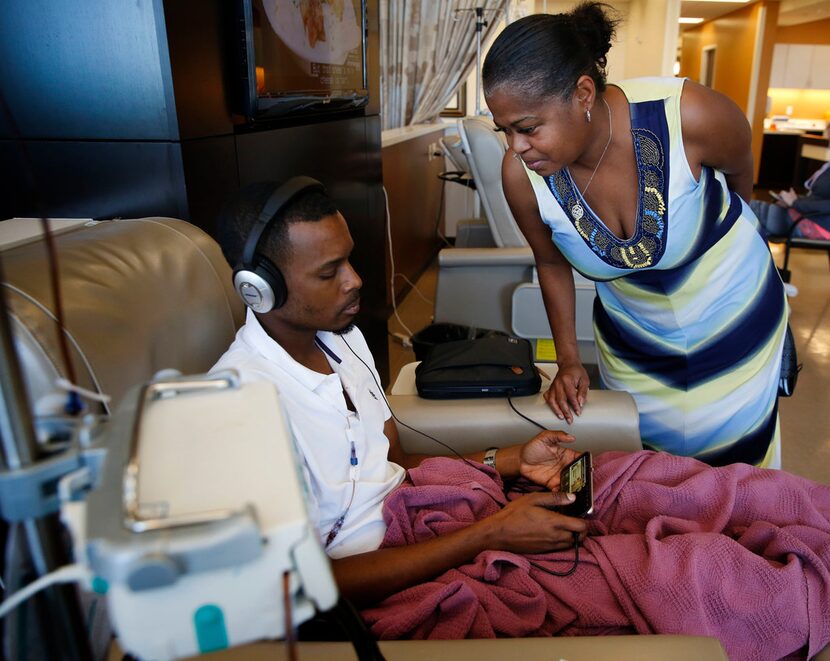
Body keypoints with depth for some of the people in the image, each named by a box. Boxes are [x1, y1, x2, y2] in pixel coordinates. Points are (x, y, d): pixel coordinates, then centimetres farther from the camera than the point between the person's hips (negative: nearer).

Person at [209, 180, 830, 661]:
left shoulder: (338, 334, 5)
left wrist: (508, 461, -1)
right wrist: (491, 532, -20)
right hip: (389, 580, -7)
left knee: (638, 478, -1)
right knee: (681, 571, -15)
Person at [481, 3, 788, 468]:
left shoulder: (687, 116, -33)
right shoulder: (521, 175, -25)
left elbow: (740, 172, -7)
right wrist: (568, 358, -3)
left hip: (734, 324, -1)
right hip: (632, 341, 2)